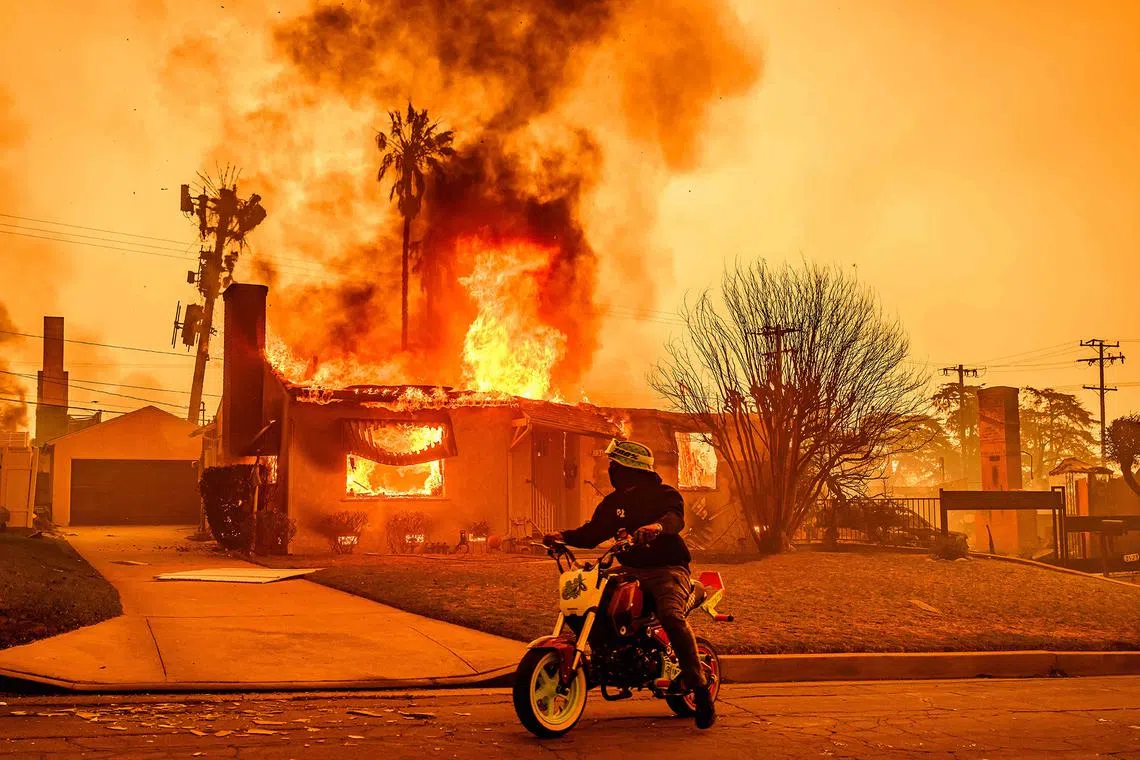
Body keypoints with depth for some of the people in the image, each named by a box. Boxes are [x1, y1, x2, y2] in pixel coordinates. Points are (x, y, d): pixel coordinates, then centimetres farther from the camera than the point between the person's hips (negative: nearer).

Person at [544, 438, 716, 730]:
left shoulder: (664, 494, -3)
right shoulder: (613, 502, 16)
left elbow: (676, 517, -23)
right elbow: (592, 533, 13)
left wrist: (658, 526, -46)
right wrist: (564, 536, -4)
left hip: (667, 569, -7)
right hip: (630, 570, 7)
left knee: (671, 616, -33)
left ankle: (701, 689, -30)